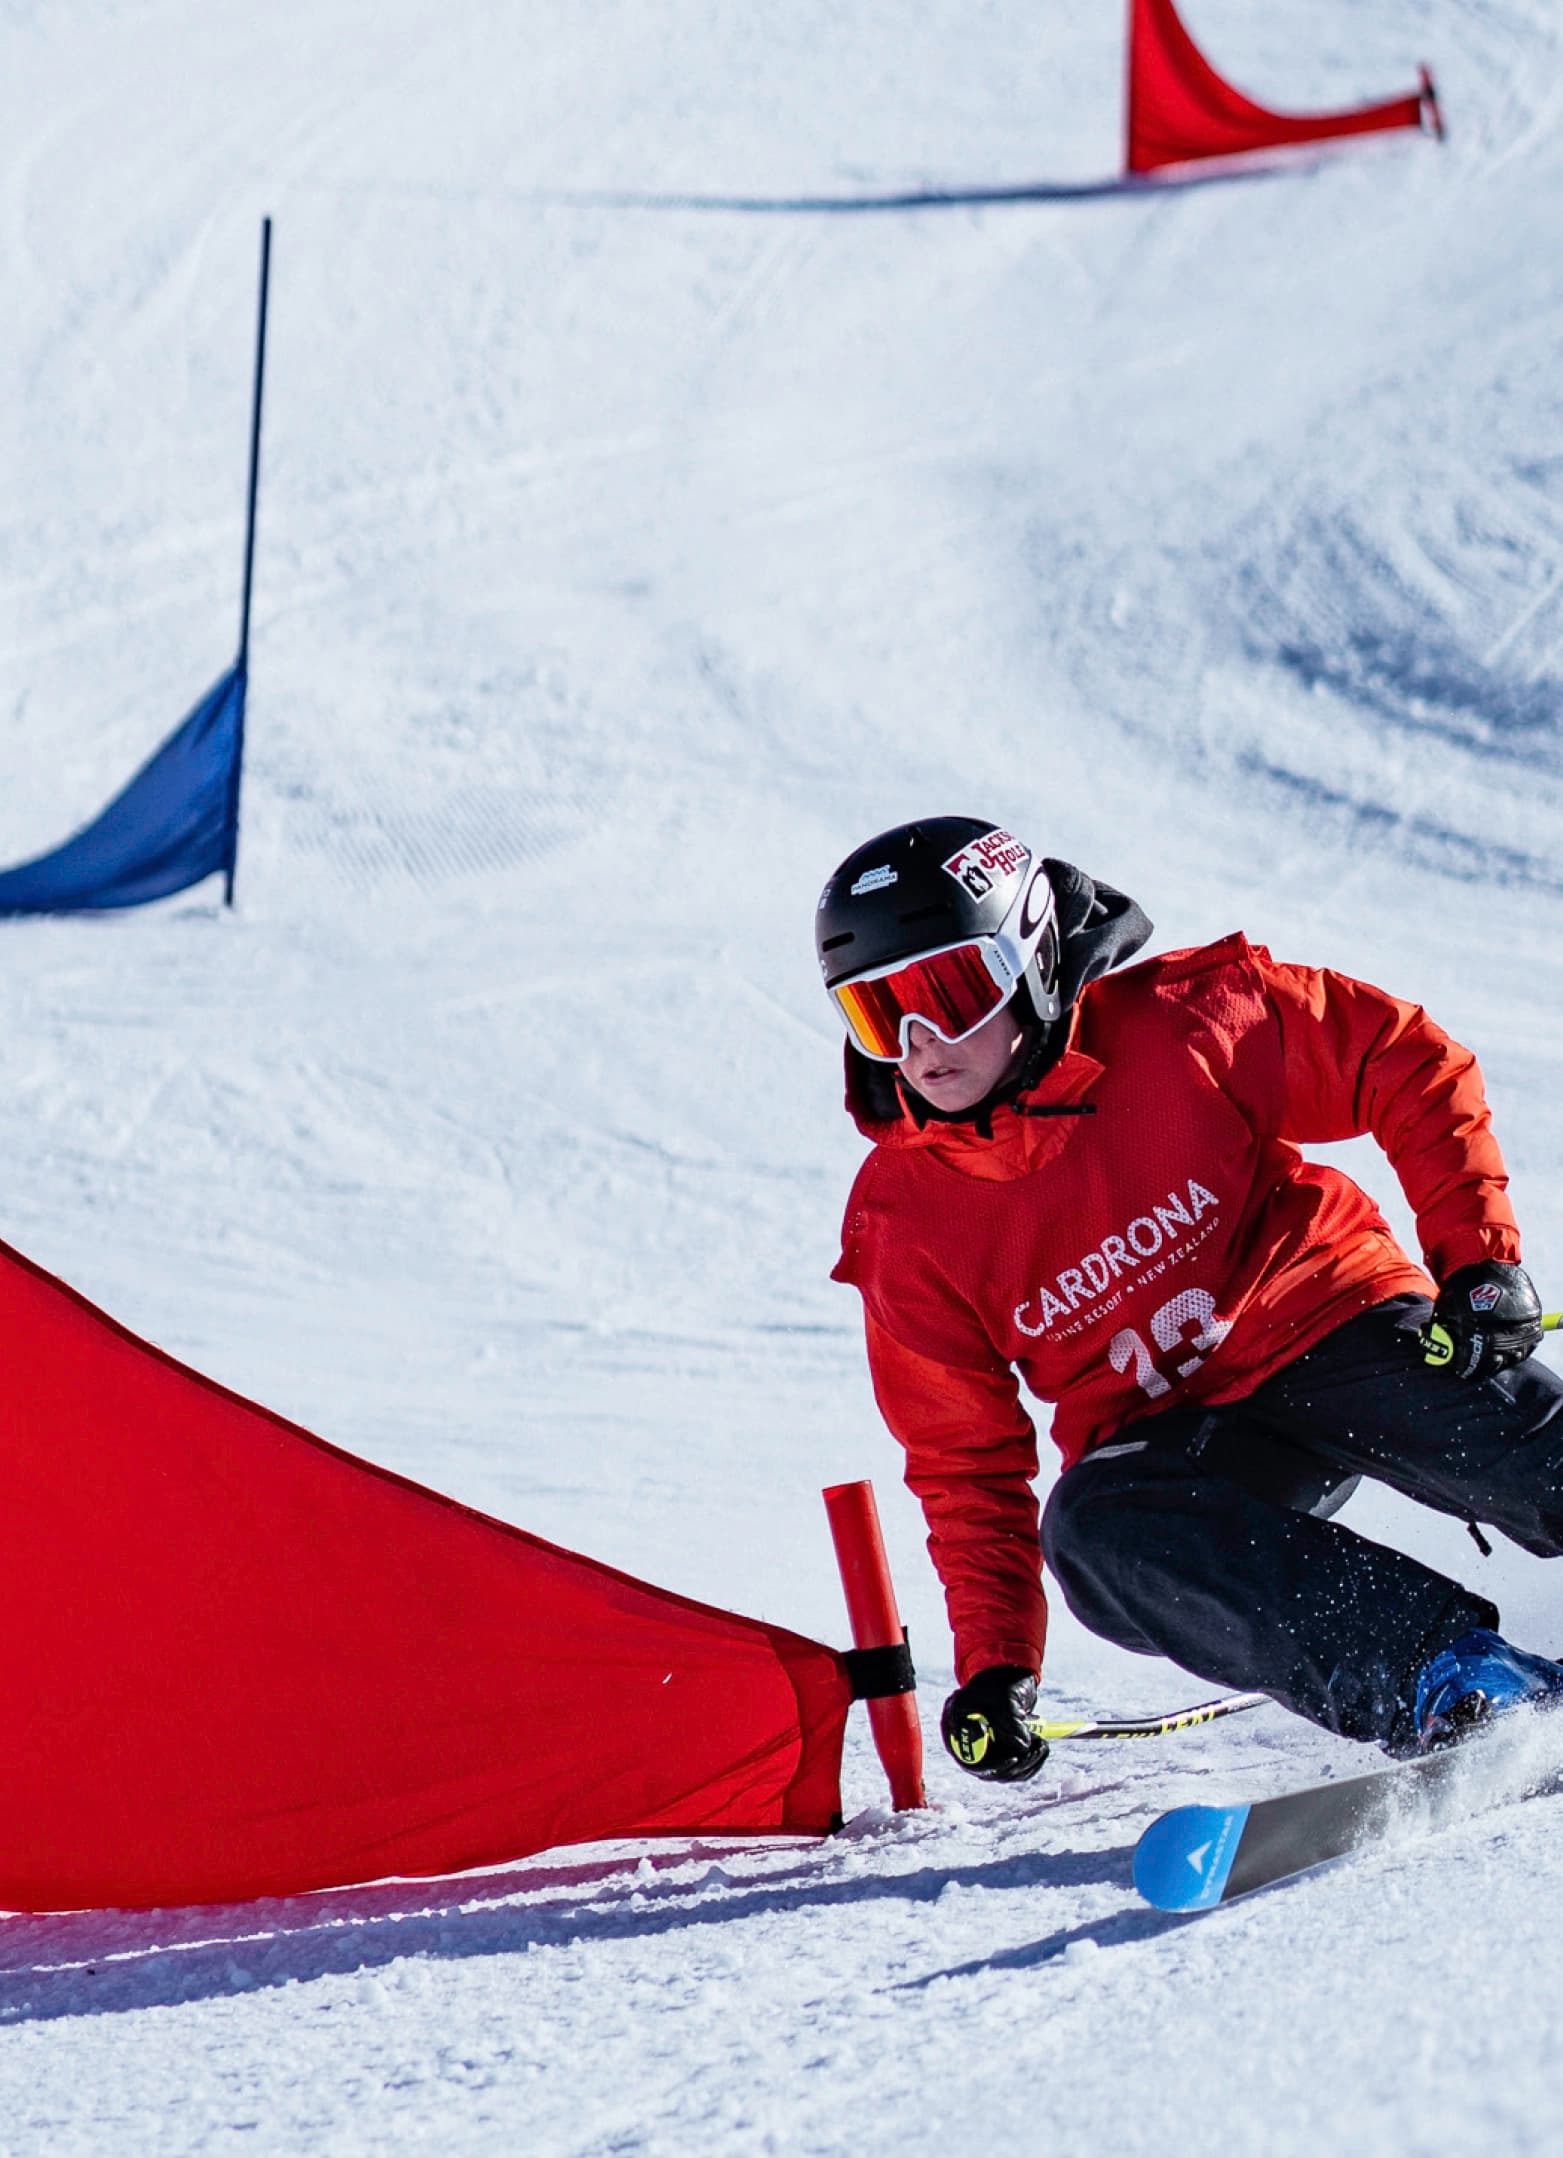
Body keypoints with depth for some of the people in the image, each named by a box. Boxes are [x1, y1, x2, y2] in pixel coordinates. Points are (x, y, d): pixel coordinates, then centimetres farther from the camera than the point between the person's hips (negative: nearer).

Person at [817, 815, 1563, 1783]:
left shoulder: (1178, 1024, -11)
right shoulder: (903, 1223, -3)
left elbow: (1411, 1065, -4)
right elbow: (966, 1461, 5)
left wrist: (1476, 1258, -13)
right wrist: (995, 1666, -5)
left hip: (1330, 1330, -1)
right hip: (1166, 1441, 2)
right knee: (1093, 1529, -33)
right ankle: (1435, 1669, -38)